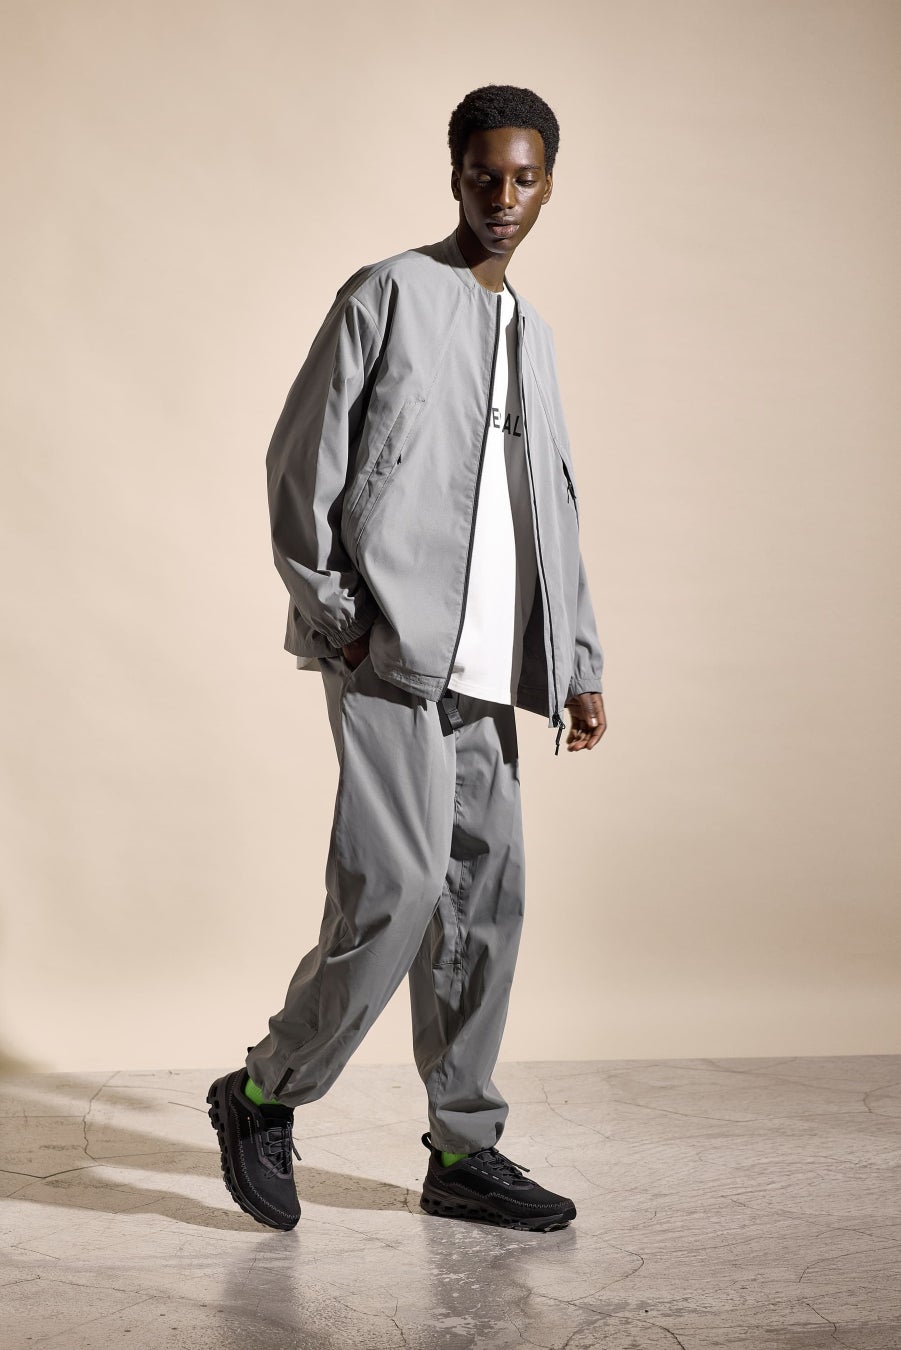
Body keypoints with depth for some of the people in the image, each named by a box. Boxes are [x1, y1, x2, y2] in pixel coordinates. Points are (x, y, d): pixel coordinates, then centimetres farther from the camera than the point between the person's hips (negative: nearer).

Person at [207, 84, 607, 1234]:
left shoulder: (533, 335, 22)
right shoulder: (388, 294, 2)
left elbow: (554, 513, 22)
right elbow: (299, 457, -3)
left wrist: (581, 666, 15)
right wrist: (332, 612, -10)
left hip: (483, 672, 7)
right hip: (390, 651, -7)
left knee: (485, 894, 5)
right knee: (401, 883, -13)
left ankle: (462, 1152, 16)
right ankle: (263, 1094, 8)